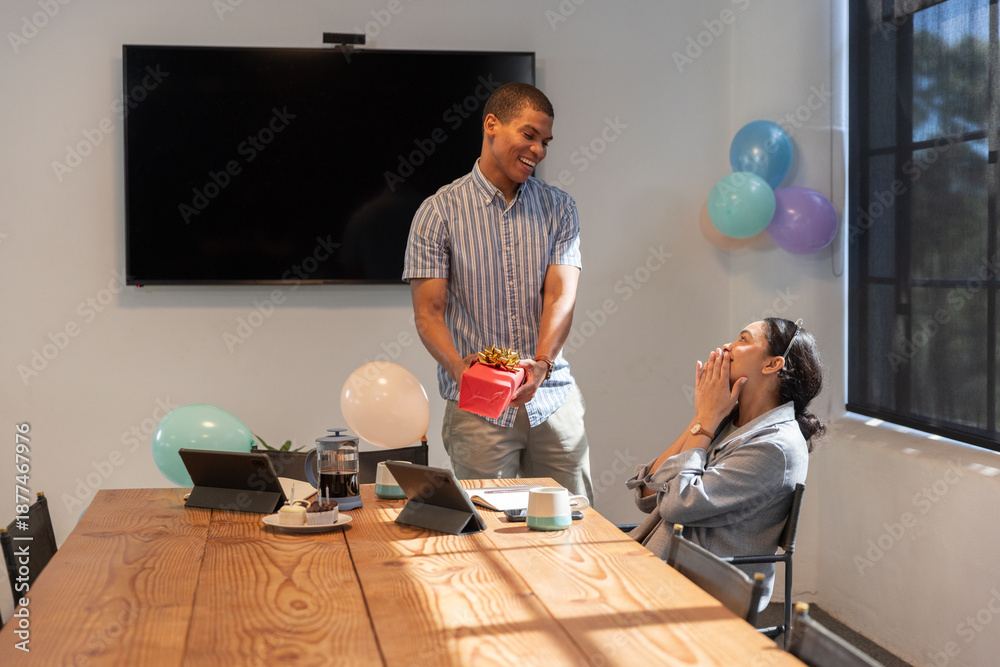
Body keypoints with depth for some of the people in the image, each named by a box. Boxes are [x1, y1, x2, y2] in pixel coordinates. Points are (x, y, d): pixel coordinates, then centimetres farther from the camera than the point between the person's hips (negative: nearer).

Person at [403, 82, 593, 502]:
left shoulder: (559, 209, 7)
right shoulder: (439, 212, -2)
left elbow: (561, 295, -5)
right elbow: (428, 312, -6)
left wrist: (541, 363, -23)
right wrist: (458, 366, -26)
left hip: (554, 399, 3)